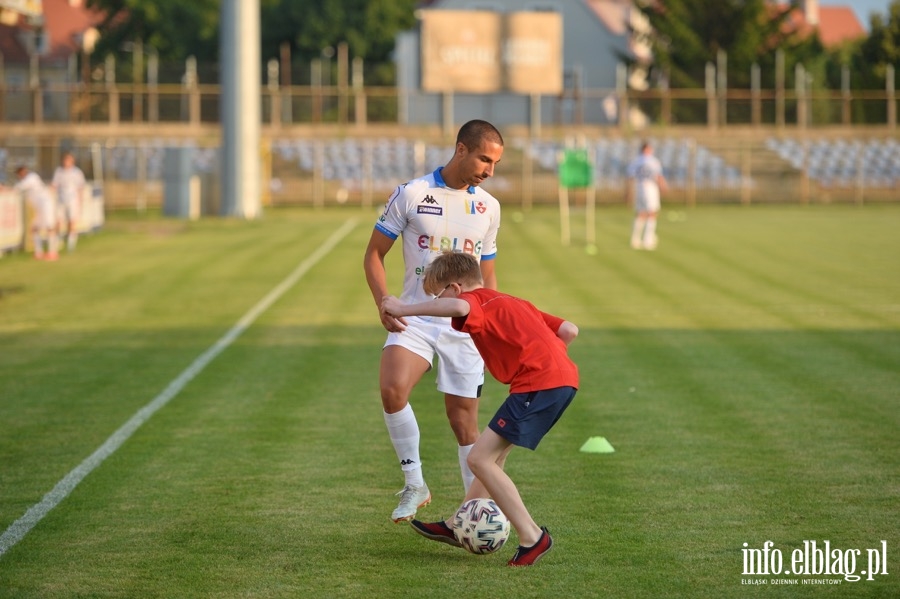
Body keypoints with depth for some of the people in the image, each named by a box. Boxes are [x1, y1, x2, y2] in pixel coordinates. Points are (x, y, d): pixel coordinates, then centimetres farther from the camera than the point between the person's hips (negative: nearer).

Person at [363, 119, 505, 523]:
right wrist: (384, 304, -13)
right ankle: (414, 484, -11)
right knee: (392, 389, -27)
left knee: (464, 420, 3)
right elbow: (374, 254, 2)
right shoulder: (411, 195, -3)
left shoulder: (488, 207, 9)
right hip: (415, 320, -3)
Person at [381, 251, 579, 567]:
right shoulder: (511, 302, 26)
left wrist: (404, 309, -19)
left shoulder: (476, 301, -1)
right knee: (493, 454, 23)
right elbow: (569, 330, 23)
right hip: (564, 377, 10)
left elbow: (458, 307, -28)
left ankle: (532, 537, -7)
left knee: (479, 458, -7)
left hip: (539, 383, -10)